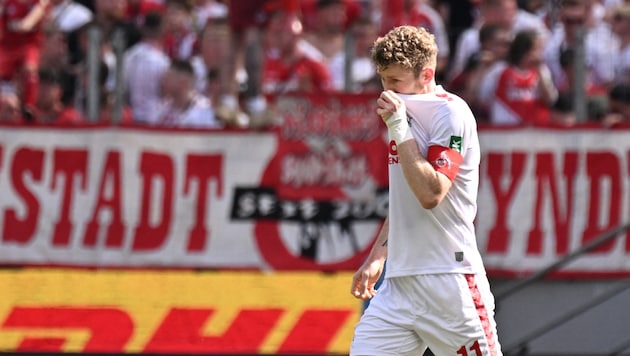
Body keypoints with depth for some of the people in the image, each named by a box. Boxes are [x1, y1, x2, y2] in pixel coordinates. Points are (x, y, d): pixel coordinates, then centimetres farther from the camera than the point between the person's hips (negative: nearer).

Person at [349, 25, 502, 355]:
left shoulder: (451, 114, -10)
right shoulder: (405, 114, 15)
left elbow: (430, 193, -22)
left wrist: (400, 129, -17)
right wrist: (377, 257, 24)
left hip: (450, 284, -8)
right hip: (399, 284, 8)